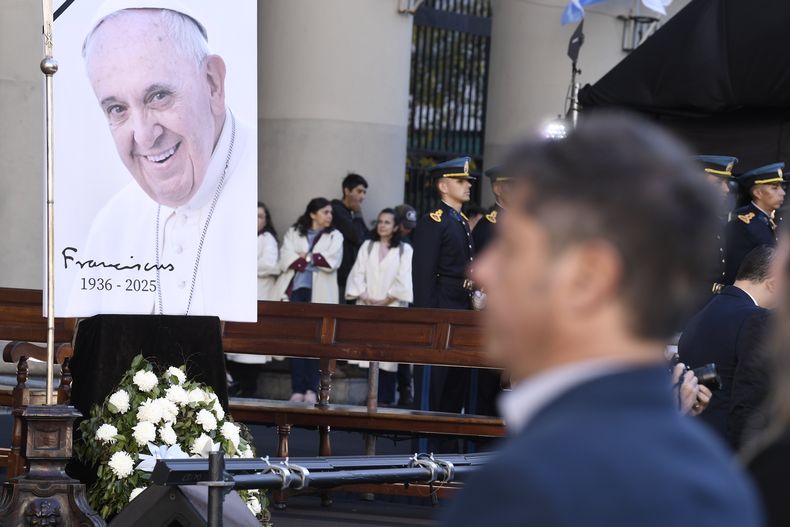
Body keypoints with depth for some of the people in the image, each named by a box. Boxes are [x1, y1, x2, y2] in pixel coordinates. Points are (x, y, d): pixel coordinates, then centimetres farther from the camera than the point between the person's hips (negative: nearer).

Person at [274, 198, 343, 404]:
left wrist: (306, 257, -1)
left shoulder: (334, 236, 13)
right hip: (296, 290, 1)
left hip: (320, 294, -1)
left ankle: (311, 389, -4)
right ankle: (297, 389, -4)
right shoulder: (293, 233, 14)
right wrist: (316, 260, -5)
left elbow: (332, 262, -4)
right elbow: (286, 261, -2)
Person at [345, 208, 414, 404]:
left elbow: (404, 280, -3)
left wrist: (387, 300, -10)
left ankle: (386, 398, -4)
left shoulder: (404, 250, 4)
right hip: (367, 307, 3)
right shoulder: (367, 246, 14)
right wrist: (363, 296, -7)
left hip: (392, 307, -3)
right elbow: (358, 273, 8)